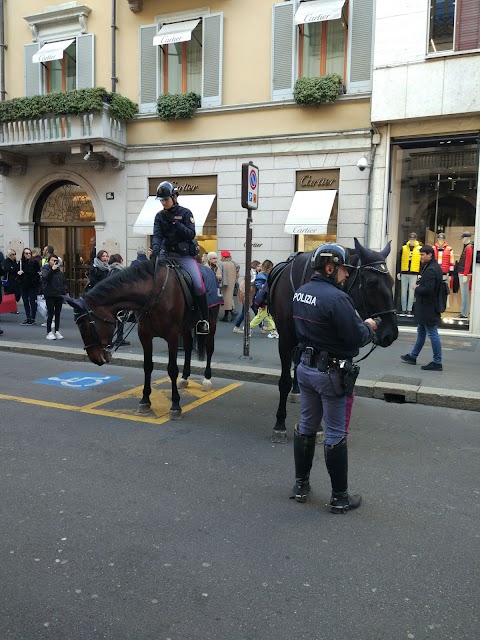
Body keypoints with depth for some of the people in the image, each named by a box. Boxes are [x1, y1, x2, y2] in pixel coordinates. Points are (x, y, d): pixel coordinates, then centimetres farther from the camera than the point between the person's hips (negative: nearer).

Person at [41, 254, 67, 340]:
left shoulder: (60, 271, 12)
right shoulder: (46, 269, 0)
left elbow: (64, 282, 19)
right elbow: (45, 277, -21)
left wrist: (64, 290, 4)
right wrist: (52, 269, -29)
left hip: (59, 295, 5)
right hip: (50, 295, -5)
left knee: (58, 313, 8)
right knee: (50, 313, -5)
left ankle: (57, 331, 16)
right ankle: (49, 332, 2)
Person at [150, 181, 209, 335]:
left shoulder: (185, 213, 1)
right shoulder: (160, 216, 9)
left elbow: (191, 234, -9)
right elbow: (157, 235, -5)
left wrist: (175, 223, -19)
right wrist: (155, 249, -26)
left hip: (185, 255, -3)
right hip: (166, 254, 3)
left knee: (198, 285, -19)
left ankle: (204, 319, -6)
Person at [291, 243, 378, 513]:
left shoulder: (300, 293, 5)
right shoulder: (336, 298, -23)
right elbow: (356, 338, -23)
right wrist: (369, 327, -1)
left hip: (306, 366, 8)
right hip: (332, 372, -8)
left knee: (306, 426, 19)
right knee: (336, 434, 4)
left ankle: (301, 485, 31)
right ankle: (340, 497, 17)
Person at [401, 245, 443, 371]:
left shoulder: (431, 270, -22)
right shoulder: (433, 267, 11)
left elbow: (428, 289, -29)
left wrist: (416, 288, -12)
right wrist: (419, 287, 0)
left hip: (428, 308, -11)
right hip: (425, 306, 11)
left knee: (432, 334, -2)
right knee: (421, 332, 19)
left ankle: (437, 363, 6)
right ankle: (413, 356, 32)